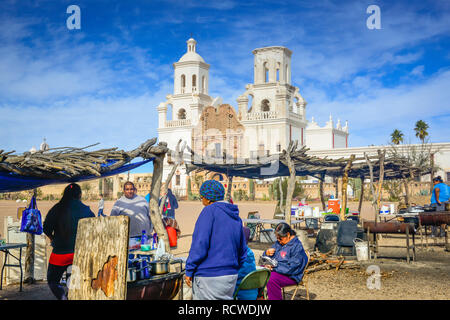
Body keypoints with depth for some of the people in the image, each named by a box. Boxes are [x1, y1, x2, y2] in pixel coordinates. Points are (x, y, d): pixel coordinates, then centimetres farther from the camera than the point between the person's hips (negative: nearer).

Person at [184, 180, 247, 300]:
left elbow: (200, 244, -16)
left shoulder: (210, 210, -10)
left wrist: (189, 271, -9)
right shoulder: (236, 218, 13)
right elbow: (242, 252, 17)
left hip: (209, 276, -7)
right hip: (232, 276, 7)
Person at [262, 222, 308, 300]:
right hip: (276, 270, 8)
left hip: (290, 276, -8)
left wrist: (274, 267, -23)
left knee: (271, 279, -34)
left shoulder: (297, 246, -14)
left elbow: (291, 267, -21)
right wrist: (267, 253, -5)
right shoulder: (278, 243, 12)